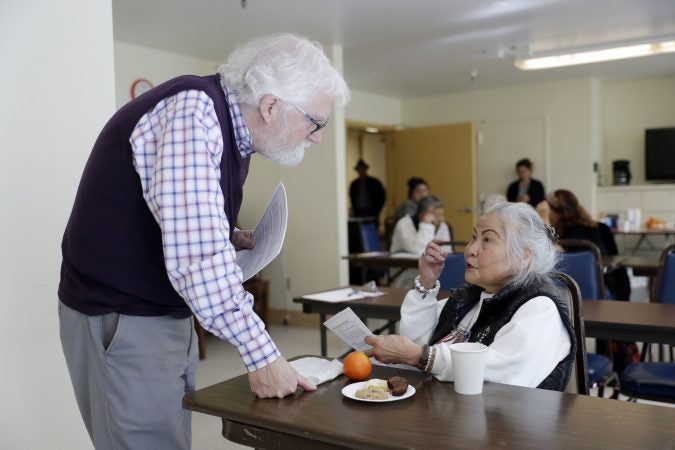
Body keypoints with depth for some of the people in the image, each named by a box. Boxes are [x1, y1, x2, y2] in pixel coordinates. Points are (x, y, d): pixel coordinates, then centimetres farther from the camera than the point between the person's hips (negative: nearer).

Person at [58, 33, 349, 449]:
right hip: (121, 318, -9)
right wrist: (261, 352, -25)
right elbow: (198, 256, -31)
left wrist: (230, 239, 3)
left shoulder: (231, 126, 6)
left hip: (167, 313, 9)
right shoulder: (193, 111, -23)